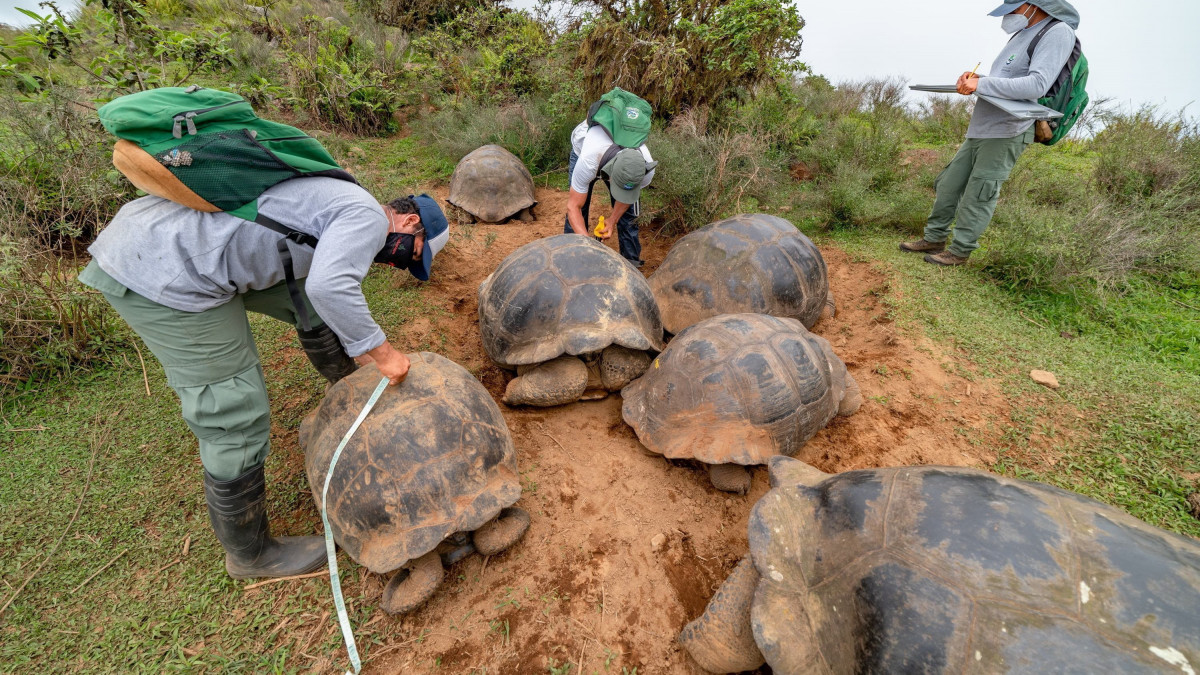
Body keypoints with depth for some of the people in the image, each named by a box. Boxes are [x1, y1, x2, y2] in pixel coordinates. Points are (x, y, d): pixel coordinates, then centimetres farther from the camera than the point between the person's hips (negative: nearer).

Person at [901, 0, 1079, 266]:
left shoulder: (1058, 32, -8)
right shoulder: (1022, 34, 20)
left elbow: (1037, 84, -20)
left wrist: (982, 84, -23)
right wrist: (976, 79, 5)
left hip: (1006, 133, -9)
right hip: (979, 131, 9)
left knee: (977, 195, -9)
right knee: (949, 184, 7)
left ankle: (960, 251, -4)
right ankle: (934, 239, 15)